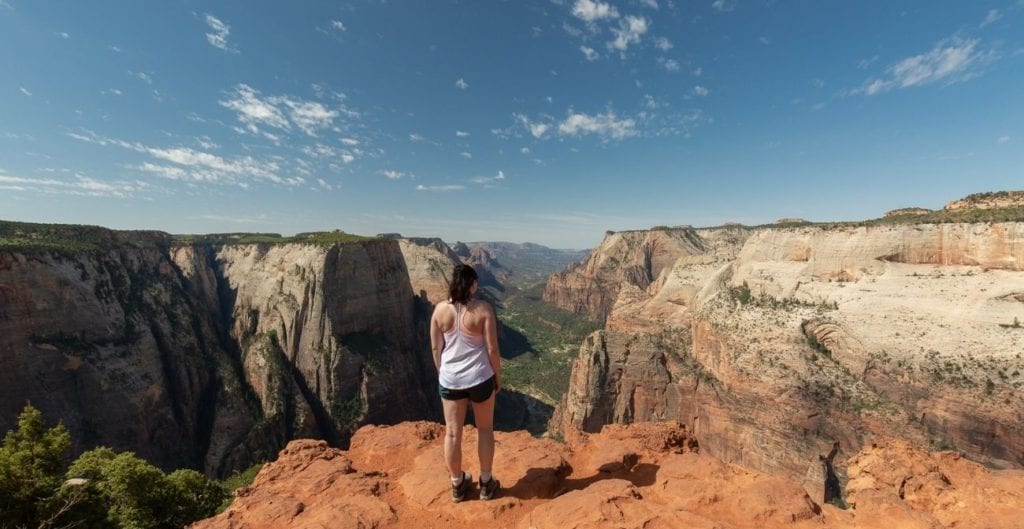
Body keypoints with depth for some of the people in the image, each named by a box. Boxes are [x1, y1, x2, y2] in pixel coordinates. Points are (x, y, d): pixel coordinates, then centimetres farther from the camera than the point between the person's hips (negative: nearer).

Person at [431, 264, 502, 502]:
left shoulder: (440, 309, -7)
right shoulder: (483, 309, -15)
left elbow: (436, 347, 1)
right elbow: (492, 349, -12)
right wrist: (498, 376, 3)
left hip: (449, 379, 3)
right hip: (479, 378, -2)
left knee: (452, 433, 16)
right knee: (485, 429, 19)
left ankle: (457, 485, 34)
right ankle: (486, 483, 31)